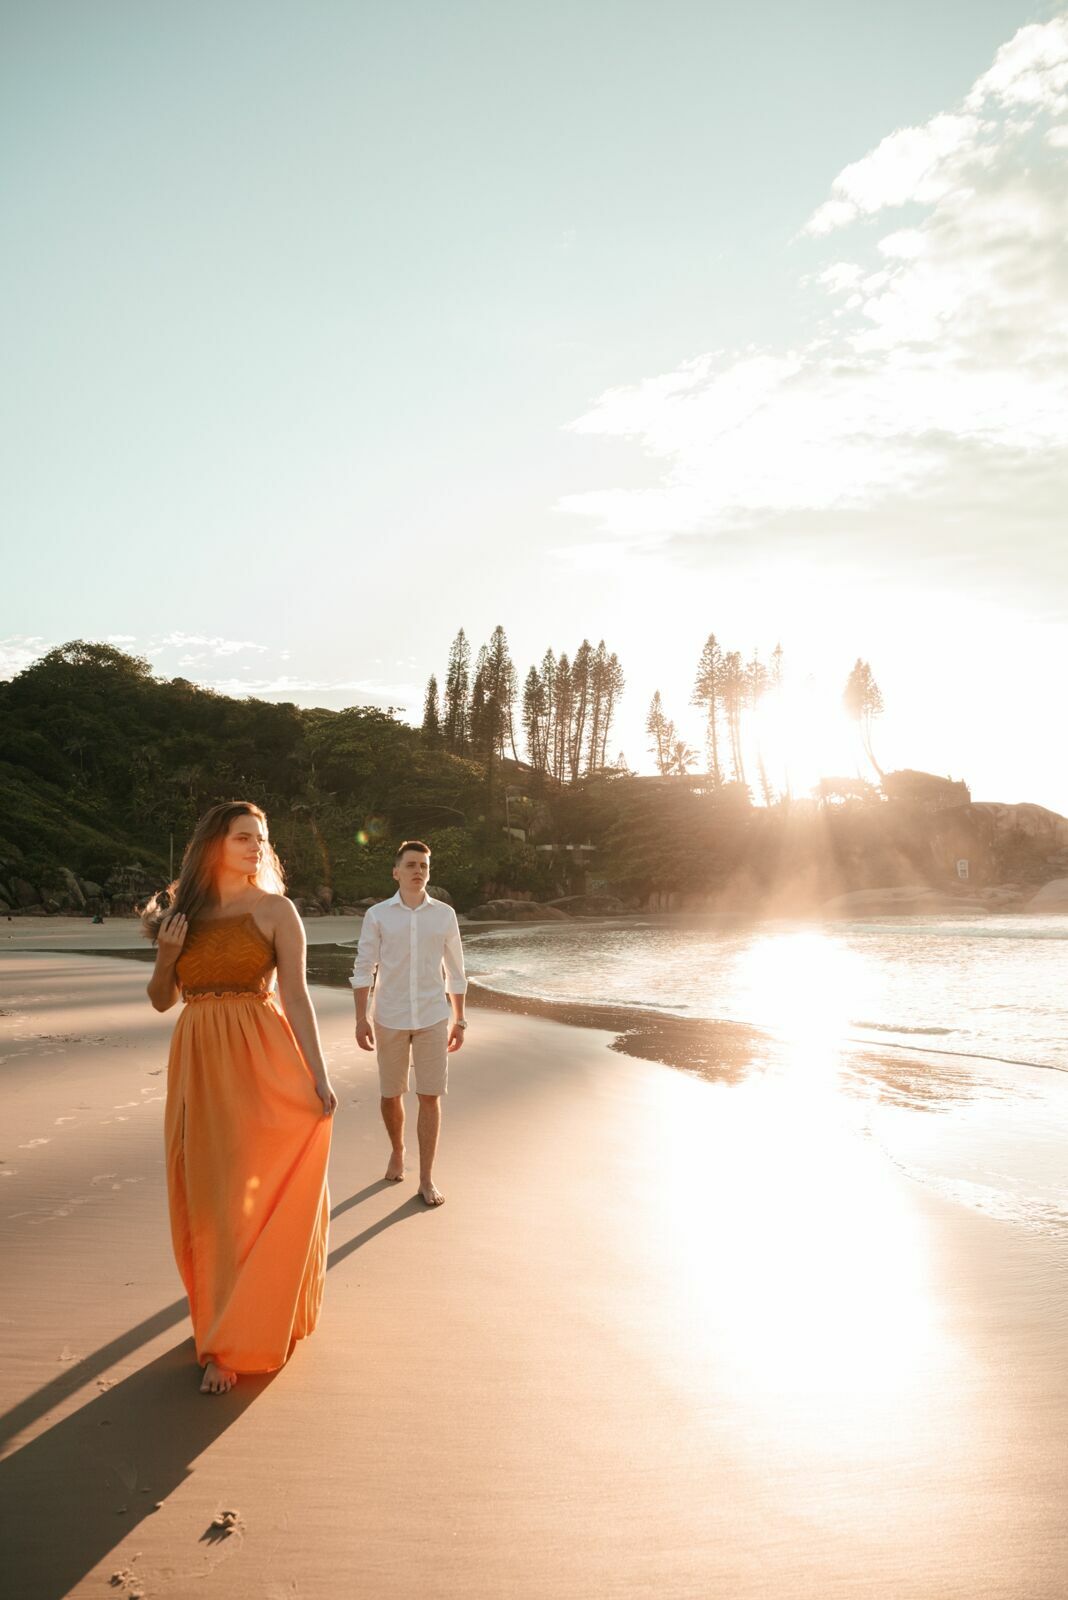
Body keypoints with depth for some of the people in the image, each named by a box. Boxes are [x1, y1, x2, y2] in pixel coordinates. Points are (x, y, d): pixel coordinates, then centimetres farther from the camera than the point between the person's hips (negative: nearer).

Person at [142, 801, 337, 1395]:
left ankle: (237, 1340, 13)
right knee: (206, 1200, 9)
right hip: (198, 1063, 4)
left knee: (262, 1195, -1)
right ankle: (224, 1325, 27)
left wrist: (318, 1075, -11)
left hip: (261, 1064, -3)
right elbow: (162, 1000, 12)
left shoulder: (275, 909, -2)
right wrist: (166, 956, -8)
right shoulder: (183, 911, 8)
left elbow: (296, 995, -6)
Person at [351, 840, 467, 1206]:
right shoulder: (377, 915, -1)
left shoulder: (444, 914, 2)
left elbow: (455, 972, 8)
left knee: (430, 1097, 0)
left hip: (432, 1018, 0)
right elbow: (363, 969, 0)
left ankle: (426, 1180, 11)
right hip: (390, 1018, 0)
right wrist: (361, 1019, -5)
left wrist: (459, 1020, 7)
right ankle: (397, 1152, 39)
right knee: (391, 1095, 12)